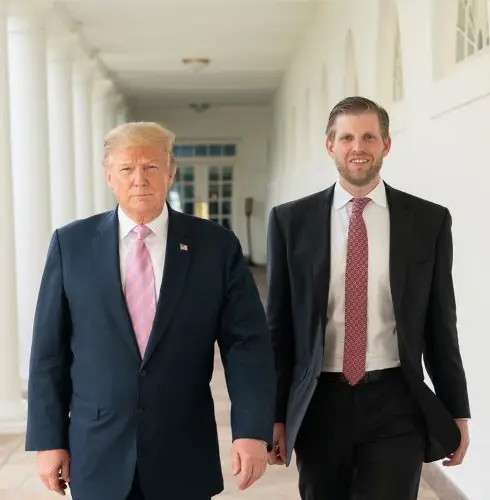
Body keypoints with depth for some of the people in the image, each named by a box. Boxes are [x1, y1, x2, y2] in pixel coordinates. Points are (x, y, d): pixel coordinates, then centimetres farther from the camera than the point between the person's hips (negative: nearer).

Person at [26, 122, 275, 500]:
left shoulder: (217, 245, -4)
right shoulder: (71, 243, -1)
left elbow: (247, 342, -7)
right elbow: (50, 349, 1)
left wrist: (253, 430, -17)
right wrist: (49, 439, -1)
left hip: (184, 455, 0)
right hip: (97, 453, 1)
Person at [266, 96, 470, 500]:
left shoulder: (430, 221, 0)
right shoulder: (292, 220, 0)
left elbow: (441, 323, 5)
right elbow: (278, 323, 3)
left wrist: (457, 410, 8)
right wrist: (273, 413, 2)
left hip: (396, 404, -1)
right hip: (320, 403, 1)